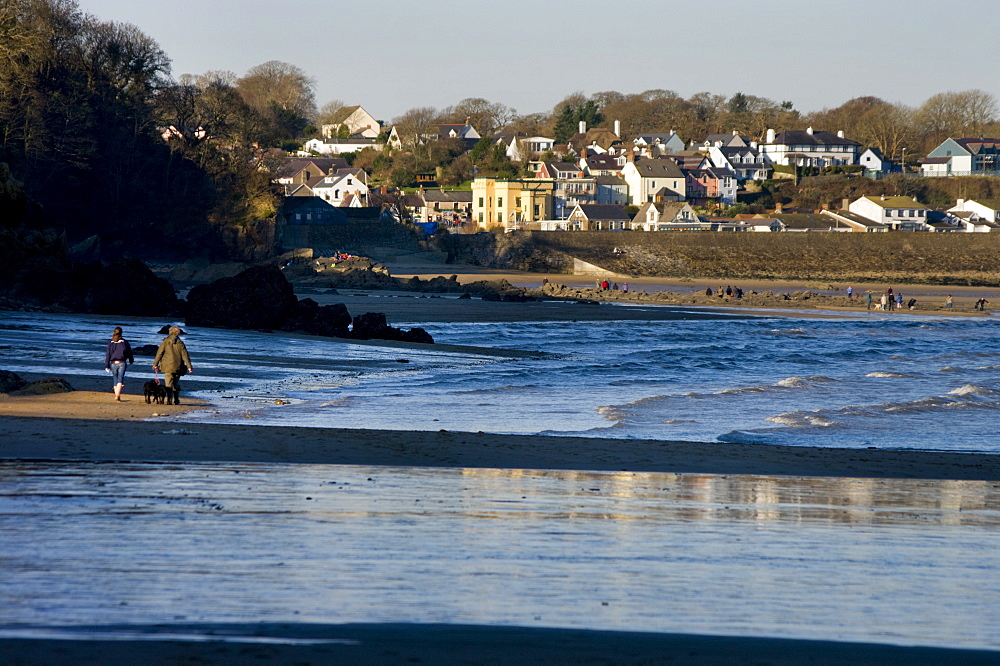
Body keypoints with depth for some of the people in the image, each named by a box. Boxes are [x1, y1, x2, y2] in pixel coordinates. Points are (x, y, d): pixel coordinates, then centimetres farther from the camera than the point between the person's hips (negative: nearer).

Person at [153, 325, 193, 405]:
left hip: (167, 367, -2)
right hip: (177, 367, 2)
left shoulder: (165, 342, -3)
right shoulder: (180, 343, 0)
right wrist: (189, 366, 2)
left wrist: (155, 364, 4)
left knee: (169, 384, -1)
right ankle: (176, 400, 15)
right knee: (176, 384, 14)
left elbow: (159, 353, -2)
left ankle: (169, 400, -12)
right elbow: (185, 355, 0)